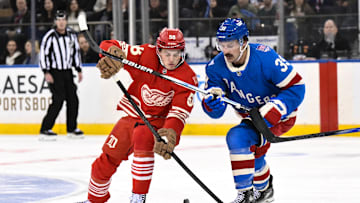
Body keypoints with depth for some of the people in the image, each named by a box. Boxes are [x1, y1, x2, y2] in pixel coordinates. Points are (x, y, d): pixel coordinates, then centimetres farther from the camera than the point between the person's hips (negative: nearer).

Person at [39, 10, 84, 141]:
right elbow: (43, 54, -11)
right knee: (58, 99, -16)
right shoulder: (50, 36, -10)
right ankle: (45, 130, -13)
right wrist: (46, 72, -17)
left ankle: (72, 129, 18)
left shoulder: (71, 35, 7)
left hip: (67, 72, 6)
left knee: (73, 99, 4)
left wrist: (79, 70, 14)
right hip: (54, 72, -6)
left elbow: (76, 52, 17)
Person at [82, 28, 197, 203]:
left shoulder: (187, 77, -19)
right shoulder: (146, 54, -17)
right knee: (108, 159, 6)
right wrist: (112, 53, -41)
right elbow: (109, 46, -16)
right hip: (132, 115, 3)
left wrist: (170, 134, -43)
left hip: (156, 121, -3)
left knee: (143, 138, -35)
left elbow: (179, 112, -25)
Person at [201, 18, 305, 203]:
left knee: (237, 138, -26)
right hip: (252, 116, 7)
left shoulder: (265, 57, -29)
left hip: (280, 116, -7)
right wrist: (212, 103, -38)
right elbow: (215, 111, -12)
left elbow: (296, 86, -25)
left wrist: (269, 114, -31)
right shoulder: (216, 66, -14)